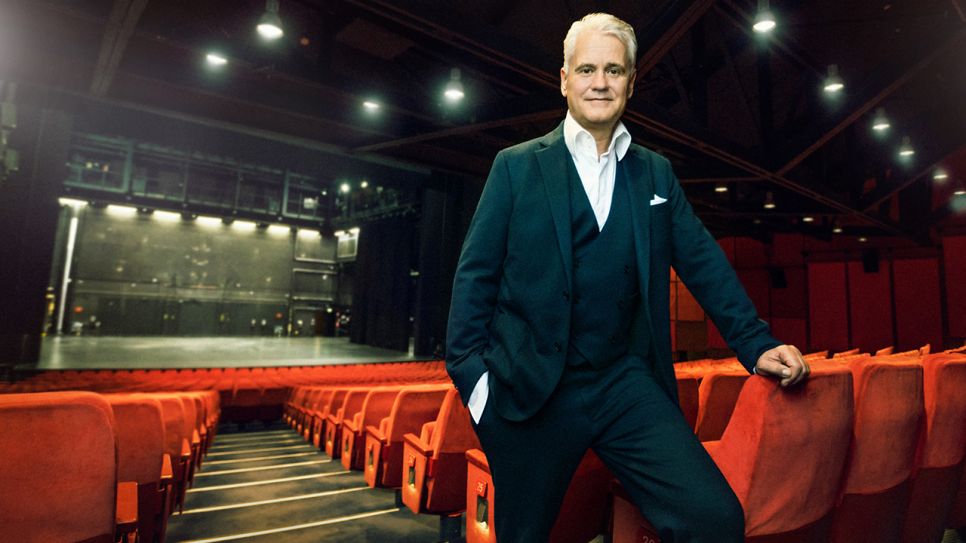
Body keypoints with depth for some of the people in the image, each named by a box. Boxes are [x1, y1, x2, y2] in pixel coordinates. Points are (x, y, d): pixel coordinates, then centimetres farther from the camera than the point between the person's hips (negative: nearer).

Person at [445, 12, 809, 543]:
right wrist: (471, 371, -8)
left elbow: (702, 261, 11)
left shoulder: (656, 173, 11)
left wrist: (757, 344, 4)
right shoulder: (516, 166, 1)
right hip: (531, 390, -2)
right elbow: (475, 273, -2)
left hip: (627, 384, 3)